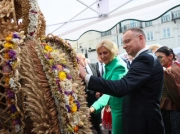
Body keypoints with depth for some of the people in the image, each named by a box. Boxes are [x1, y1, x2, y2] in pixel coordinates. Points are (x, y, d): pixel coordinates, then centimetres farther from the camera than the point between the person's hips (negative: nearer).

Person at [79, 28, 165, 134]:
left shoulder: (145, 59, -19)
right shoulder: (148, 58, 13)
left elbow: (121, 87, -31)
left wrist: (86, 77, -30)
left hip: (143, 124, -10)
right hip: (145, 121, 10)